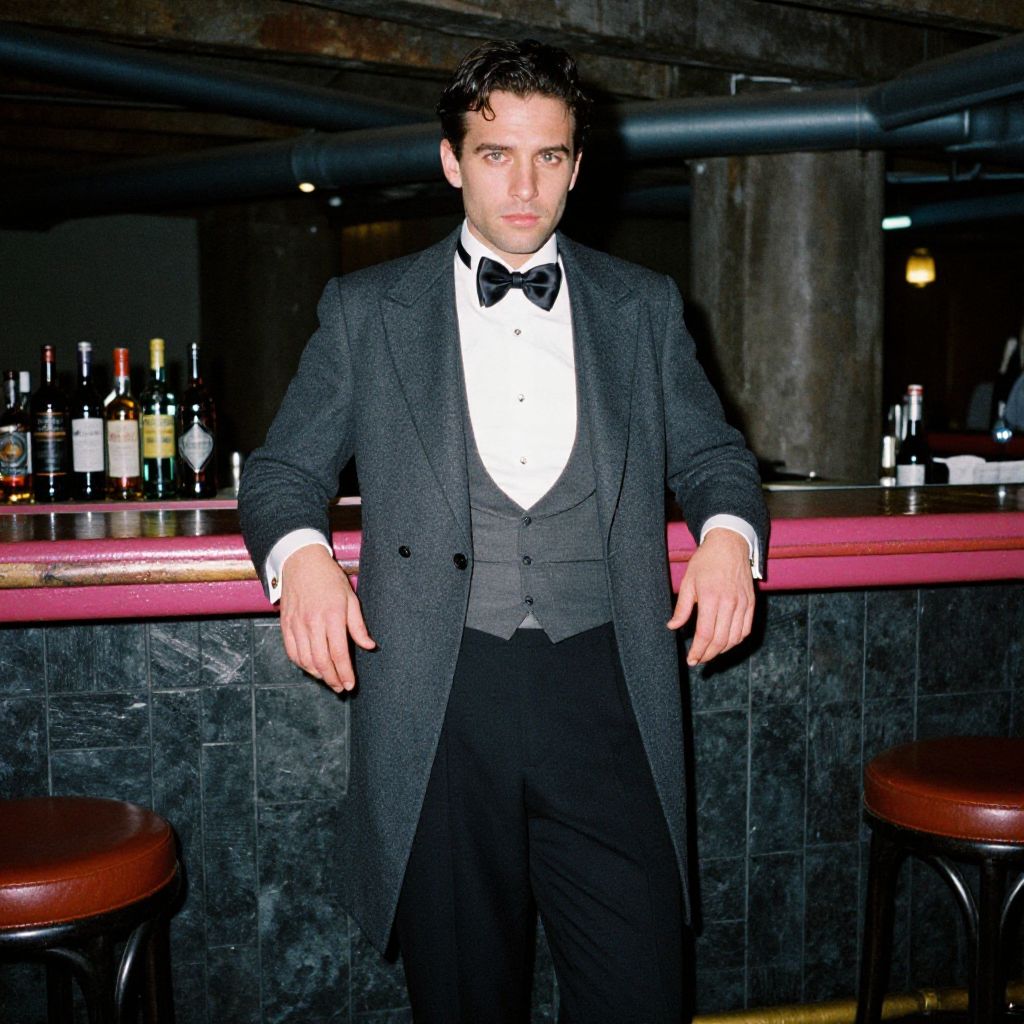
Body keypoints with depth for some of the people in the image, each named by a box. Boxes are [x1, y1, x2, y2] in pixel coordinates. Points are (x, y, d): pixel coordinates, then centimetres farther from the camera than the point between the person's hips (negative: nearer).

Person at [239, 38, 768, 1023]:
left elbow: (710, 454, 16)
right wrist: (299, 552, -12)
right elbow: (282, 471, 11)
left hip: (605, 695, 1)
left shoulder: (644, 307, 13)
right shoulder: (367, 310, 9)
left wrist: (728, 533, -8)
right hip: (439, 699, 0)